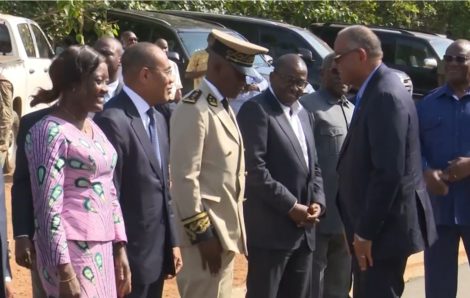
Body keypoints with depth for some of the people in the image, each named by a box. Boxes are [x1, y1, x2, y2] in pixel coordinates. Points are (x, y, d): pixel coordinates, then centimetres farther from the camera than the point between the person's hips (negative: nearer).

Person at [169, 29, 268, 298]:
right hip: (208, 230, -9)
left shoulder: (224, 107, 15)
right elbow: (185, 178, -19)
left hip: (226, 227, 9)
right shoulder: (194, 110, -14)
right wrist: (202, 234, -20)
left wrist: (233, 230, 17)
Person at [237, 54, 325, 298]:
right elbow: (254, 168, -16)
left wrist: (317, 202, 2)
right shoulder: (256, 110, -8)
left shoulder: (304, 115, 19)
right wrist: (290, 206, -16)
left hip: (303, 230, 8)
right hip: (271, 228, -8)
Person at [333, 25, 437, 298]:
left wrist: (366, 231, -21)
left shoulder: (386, 94, -19)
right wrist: (362, 227, 16)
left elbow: (389, 172, -24)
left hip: (384, 224, -10)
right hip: (372, 223, 10)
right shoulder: (375, 91, 11)